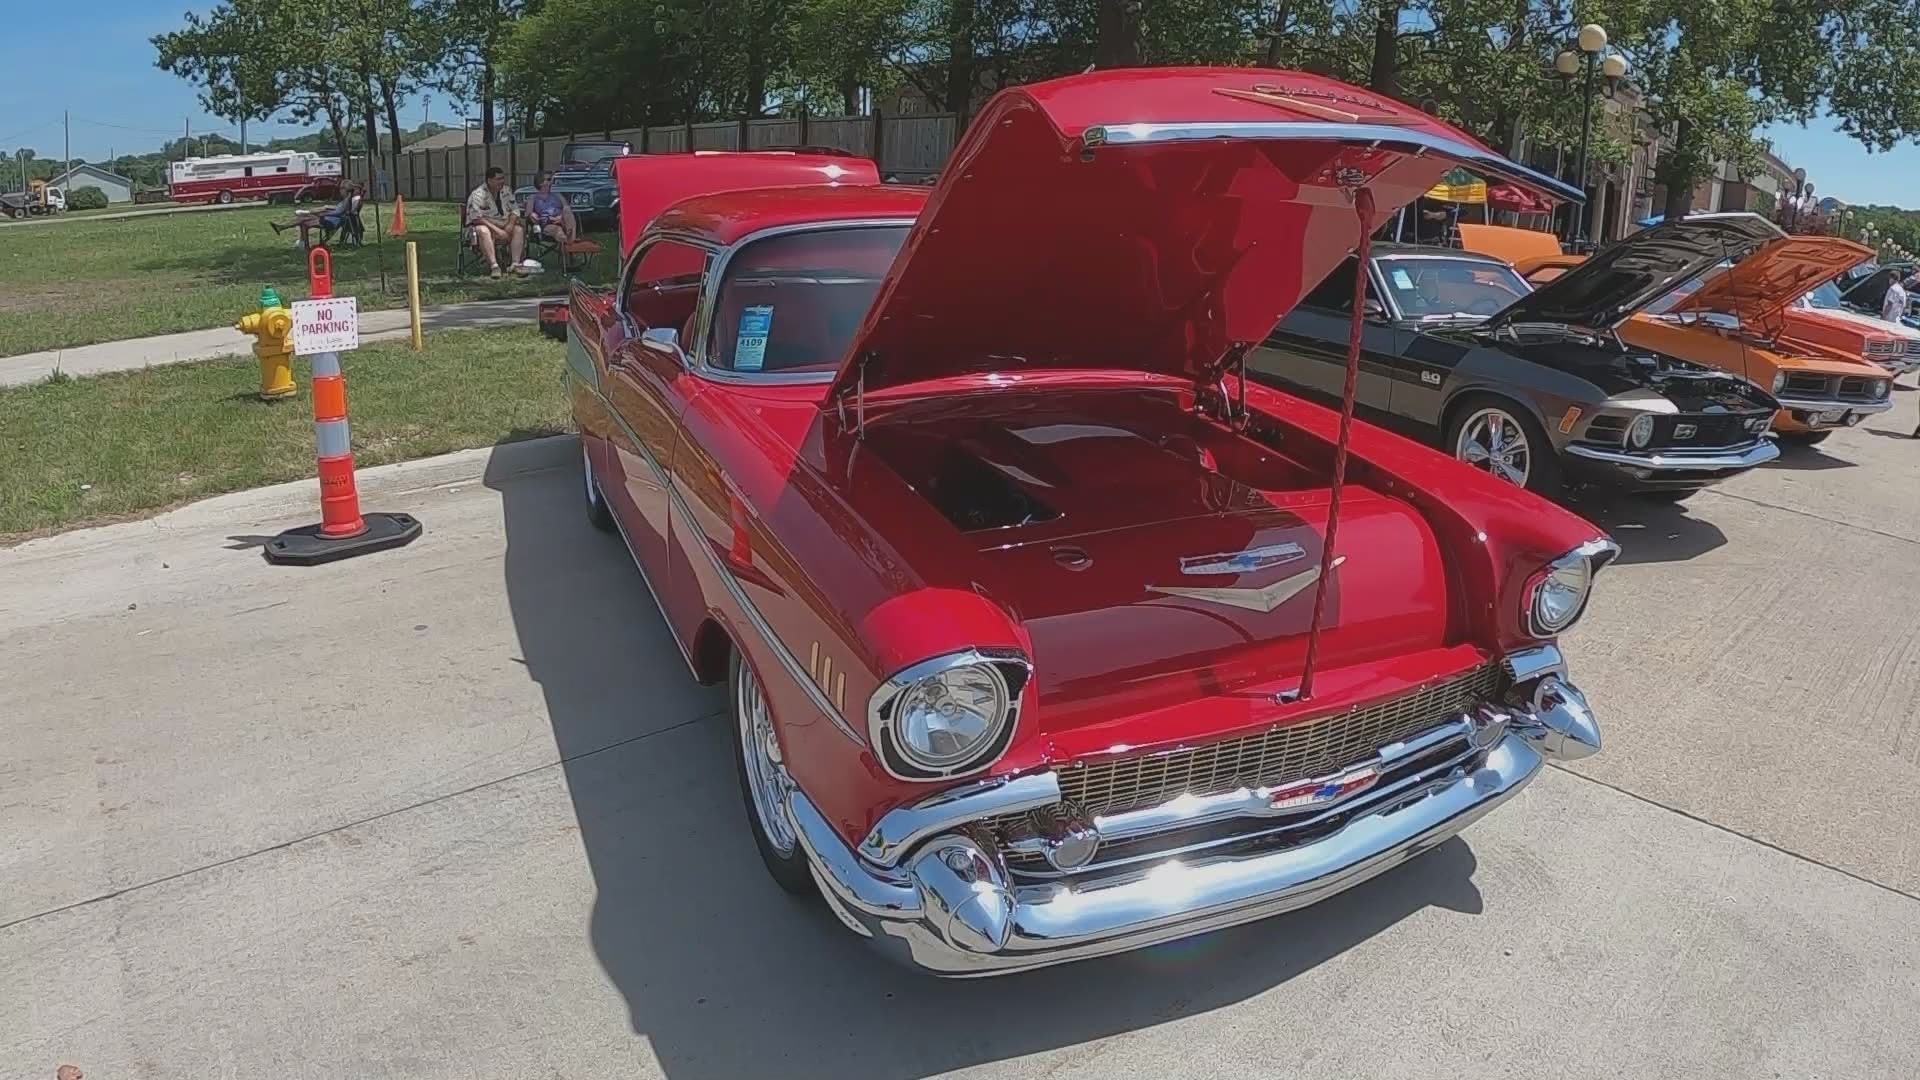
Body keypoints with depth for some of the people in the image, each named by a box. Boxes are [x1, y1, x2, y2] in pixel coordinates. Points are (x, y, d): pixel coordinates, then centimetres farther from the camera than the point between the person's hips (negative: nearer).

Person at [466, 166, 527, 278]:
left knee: (519, 230, -19)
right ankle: (494, 266, -46)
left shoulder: (506, 192, 7)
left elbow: (515, 210, 8)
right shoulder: (478, 194, -13)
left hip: (503, 225, 6)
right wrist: (496, 230, -29)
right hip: (485, 225, -6)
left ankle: (515, 263, -28)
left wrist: (510, 224, -14)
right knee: (484, 231, -38)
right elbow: (476, 218, -21)